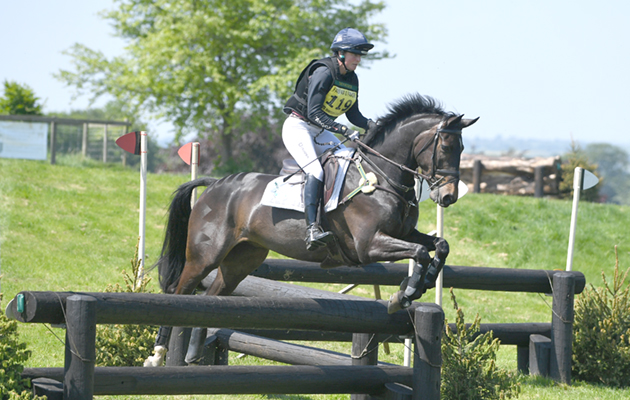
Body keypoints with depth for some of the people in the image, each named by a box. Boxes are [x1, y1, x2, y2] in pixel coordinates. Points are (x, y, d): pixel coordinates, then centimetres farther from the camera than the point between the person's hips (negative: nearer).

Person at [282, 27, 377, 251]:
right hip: (298, 127, -9)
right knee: (315, 171, -28)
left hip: (320, 132, 9)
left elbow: (353, 114, 12)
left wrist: (371, 125, -8)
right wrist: (345, 131, -33)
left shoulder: (352, 79, 5)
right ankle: (311, 229, -38)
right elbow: (314, 112, -27)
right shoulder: (323, 73, -20)